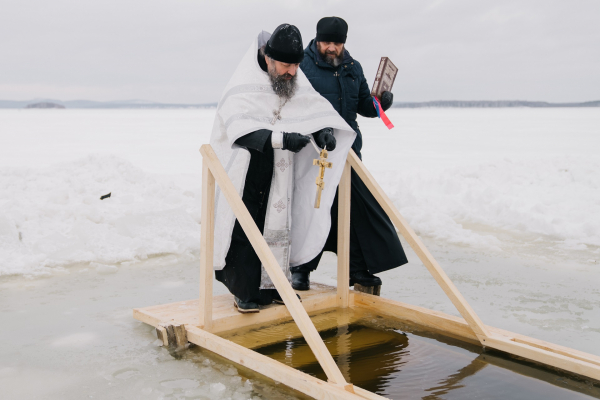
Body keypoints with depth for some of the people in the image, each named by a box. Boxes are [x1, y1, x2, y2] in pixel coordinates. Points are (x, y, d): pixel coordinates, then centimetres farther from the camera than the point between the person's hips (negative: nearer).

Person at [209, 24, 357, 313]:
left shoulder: (298, 82, 2)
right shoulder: (244, 86, -17)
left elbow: (317, 108, 2)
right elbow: (239, 127, -30)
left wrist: (324, 130, -23)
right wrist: (282, 138, -42)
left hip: (278, 175, 6)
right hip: (245, 175, -6)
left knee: (278, 226, 11)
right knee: (246, 230, -3)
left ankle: (272, 287, 24)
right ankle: (244, 292, 11)